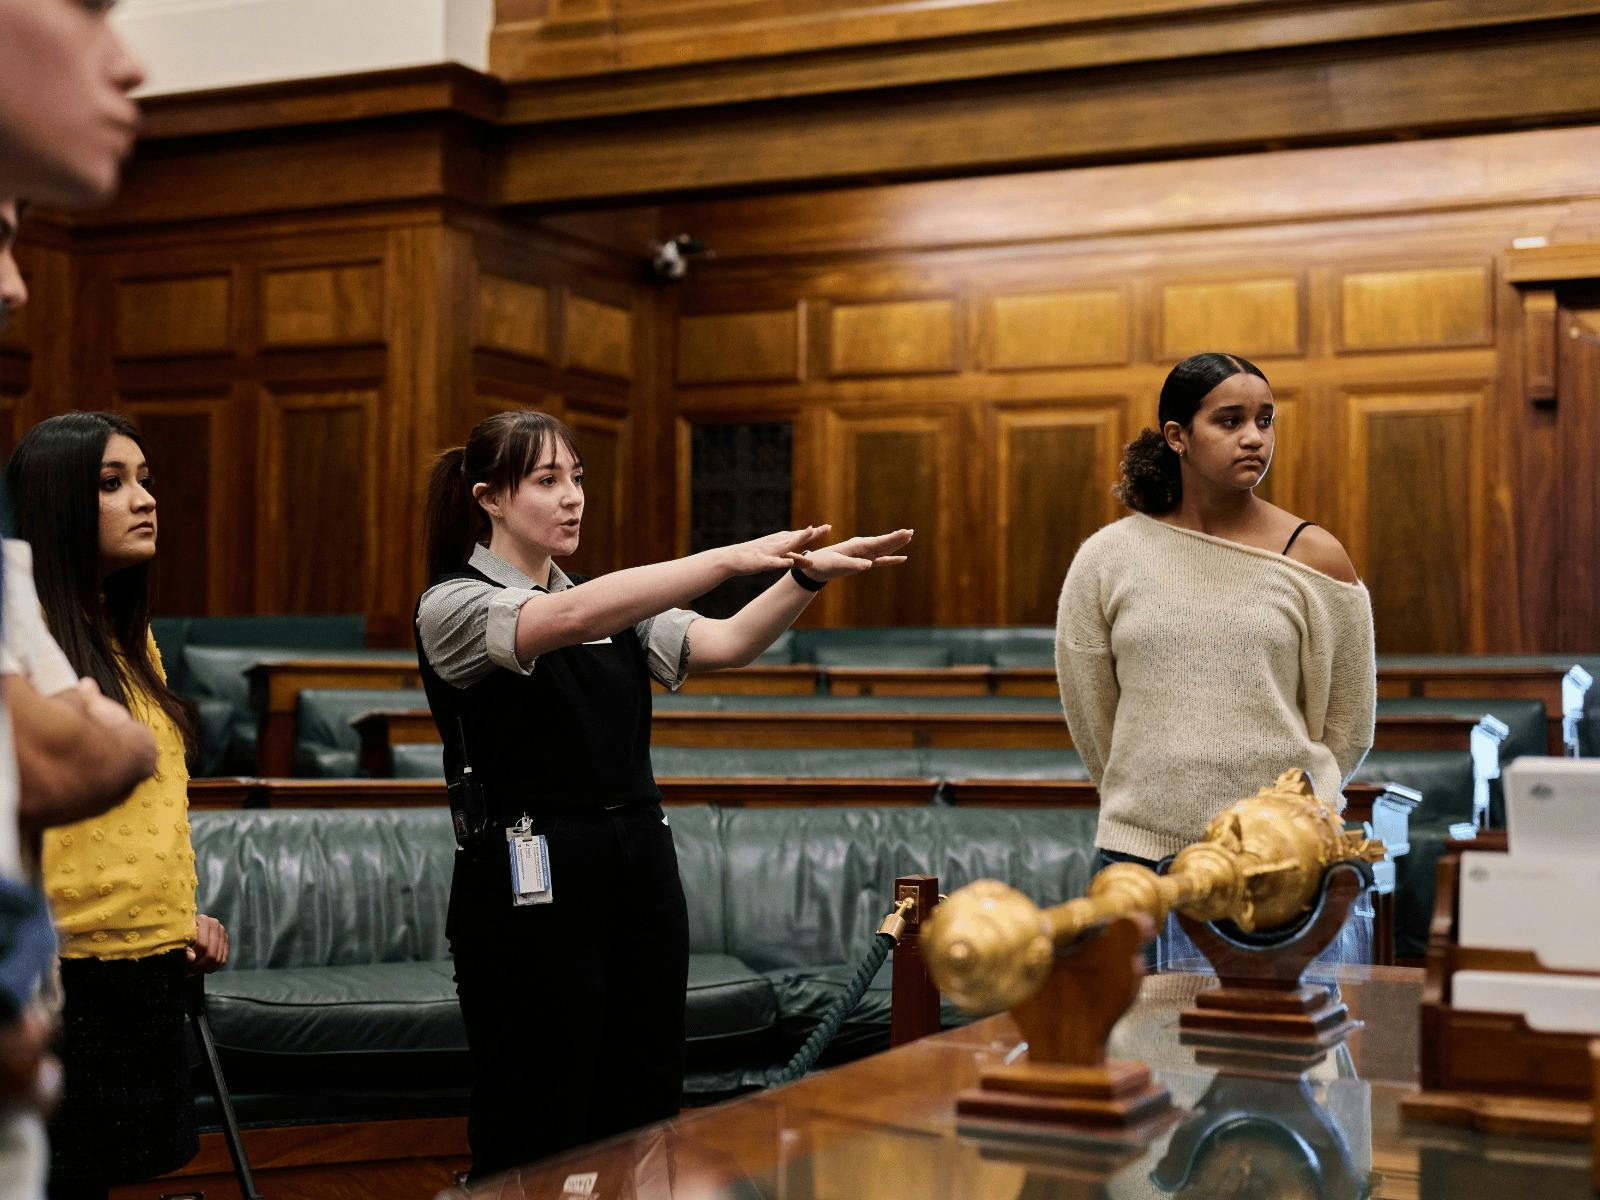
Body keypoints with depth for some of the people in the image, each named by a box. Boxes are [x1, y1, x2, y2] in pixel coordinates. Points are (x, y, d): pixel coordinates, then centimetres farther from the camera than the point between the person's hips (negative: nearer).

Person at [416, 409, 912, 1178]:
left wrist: (807, 575, -16)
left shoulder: (611, 607, 15)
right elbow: (572, 617, -25)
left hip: (639, 870, 7)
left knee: (642, 1125, 9)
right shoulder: (452, 605, -6)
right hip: (529, 885, -6)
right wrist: (730, 558, -31)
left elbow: (726, 644, 1)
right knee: (538, 1142, 0)